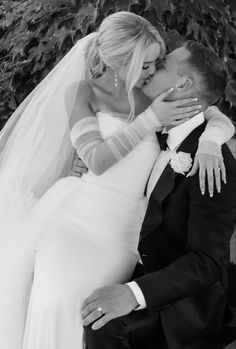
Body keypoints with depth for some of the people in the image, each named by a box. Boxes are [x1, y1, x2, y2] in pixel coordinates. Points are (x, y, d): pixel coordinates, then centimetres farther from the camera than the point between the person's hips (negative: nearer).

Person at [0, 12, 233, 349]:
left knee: (72, 303, -21)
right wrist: (149, 121, -19)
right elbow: (97, 160, -12)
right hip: (77, 217, -1)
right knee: (54, 300, -19)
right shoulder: (81, 92, -1)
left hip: (121, 235, 1)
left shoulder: (151, 97, 5)